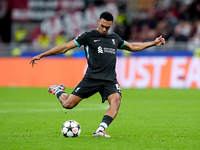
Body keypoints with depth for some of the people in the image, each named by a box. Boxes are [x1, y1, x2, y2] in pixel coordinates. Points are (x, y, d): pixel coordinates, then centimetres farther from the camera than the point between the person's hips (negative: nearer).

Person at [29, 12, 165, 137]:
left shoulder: (114, 38, 17)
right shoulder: (89, 36, 2)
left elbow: (132, 47, 33)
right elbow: (65, 47, 1)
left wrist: (153, 43, 30)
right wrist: (41, 55, -1)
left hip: (110, 80, 3)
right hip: (92, 78, -3)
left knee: (116, 100, -28)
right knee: (68, 104, -7)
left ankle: (101, 130, -33)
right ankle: (58, 91, 27)